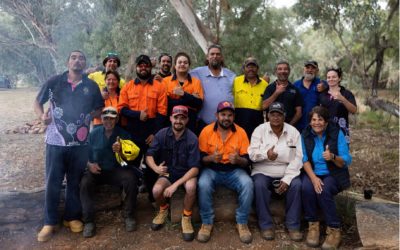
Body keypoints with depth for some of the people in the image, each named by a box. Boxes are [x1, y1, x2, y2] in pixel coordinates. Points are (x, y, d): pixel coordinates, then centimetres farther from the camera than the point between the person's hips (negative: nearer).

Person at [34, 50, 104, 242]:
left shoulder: (92, 86, 4)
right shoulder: (54, 82, 1)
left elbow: (99, 109, 15)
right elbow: (38, 102, 10)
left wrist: (88, 116, -4)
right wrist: (42, 116, -9)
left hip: (80, 143, 1)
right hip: (55, 141, -1)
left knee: (75, 182, 12)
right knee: (53, 182, 5)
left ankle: (72, 217, 28)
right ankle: (50, 222, 19)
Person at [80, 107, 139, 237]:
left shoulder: (123, 134, -2)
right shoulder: (94, 133, 2)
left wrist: (120, 152, -25)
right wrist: (89, 164, -12)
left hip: (117, 170, -1)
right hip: (97, 170, 1)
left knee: (131, 179, -29)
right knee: (85, 183, -29)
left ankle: (129, 215, -10)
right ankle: (88, 221, -17)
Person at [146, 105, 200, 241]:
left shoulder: (192, 138, -18)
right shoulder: (161, 134, -10)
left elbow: (195, 168, -21)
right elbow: (149, 156, -3)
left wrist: (176, 184, -30)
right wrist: (155, 168, -27)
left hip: (186, 173, -2)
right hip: (167, 172, 2)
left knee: (191, 187, -35)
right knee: (156, 190, -28)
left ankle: (186, 217, -6)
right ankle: (163, 209, 10)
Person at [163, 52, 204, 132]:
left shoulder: (196, 81, 10)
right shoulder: (166, 80, 7)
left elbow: (199, 103, -1)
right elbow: (166, 102, -7)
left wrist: (184, 94, -15)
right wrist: (190, 98, -10)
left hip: (190, 119, 1)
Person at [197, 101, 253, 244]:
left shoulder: (241, 132, -3)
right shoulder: (206, 131, -6)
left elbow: (247, 161, -2)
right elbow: (200, 159, -4)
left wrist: (238, 160, -25)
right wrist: (211, 158, -26)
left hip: (234, 170, 1)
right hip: (211, 170, -1)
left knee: (247, 184, -29)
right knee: (203, 184, -32)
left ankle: (242, 223, -8)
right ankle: (207, 223, -10)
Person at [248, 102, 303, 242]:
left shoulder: (293, 131, 3)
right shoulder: (260, 130, 1)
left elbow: (298, 158, -4)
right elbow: (252, 154, -8)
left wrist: (287, 179, -16)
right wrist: (266, 154, -31)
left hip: (287, 172, 1)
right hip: (263, 171, -1)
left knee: (296, 185, -26)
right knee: (259, 185, -30)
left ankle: (293, 225, -10)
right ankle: (266, 225, -15)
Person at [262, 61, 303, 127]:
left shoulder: (294, 89, 9)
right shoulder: (270, 88, 6)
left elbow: (298, 112, 7)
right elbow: (264, 106, -6)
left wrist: (290, 124, -4)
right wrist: (277, 93, -10)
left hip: (289, 125, 1)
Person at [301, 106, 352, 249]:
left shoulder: (337, 133, -10)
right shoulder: (305, 135, -2)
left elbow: (347, 161, -11)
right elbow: (305, 160, -7)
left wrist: (333, 157, -32)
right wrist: (313, 178, -23)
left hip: (334, 174, -2)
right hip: (312, 173, 2)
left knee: (324, 191, -32)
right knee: (306, 188, -29)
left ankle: (334, 230, -15)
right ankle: (313, 225, -10)